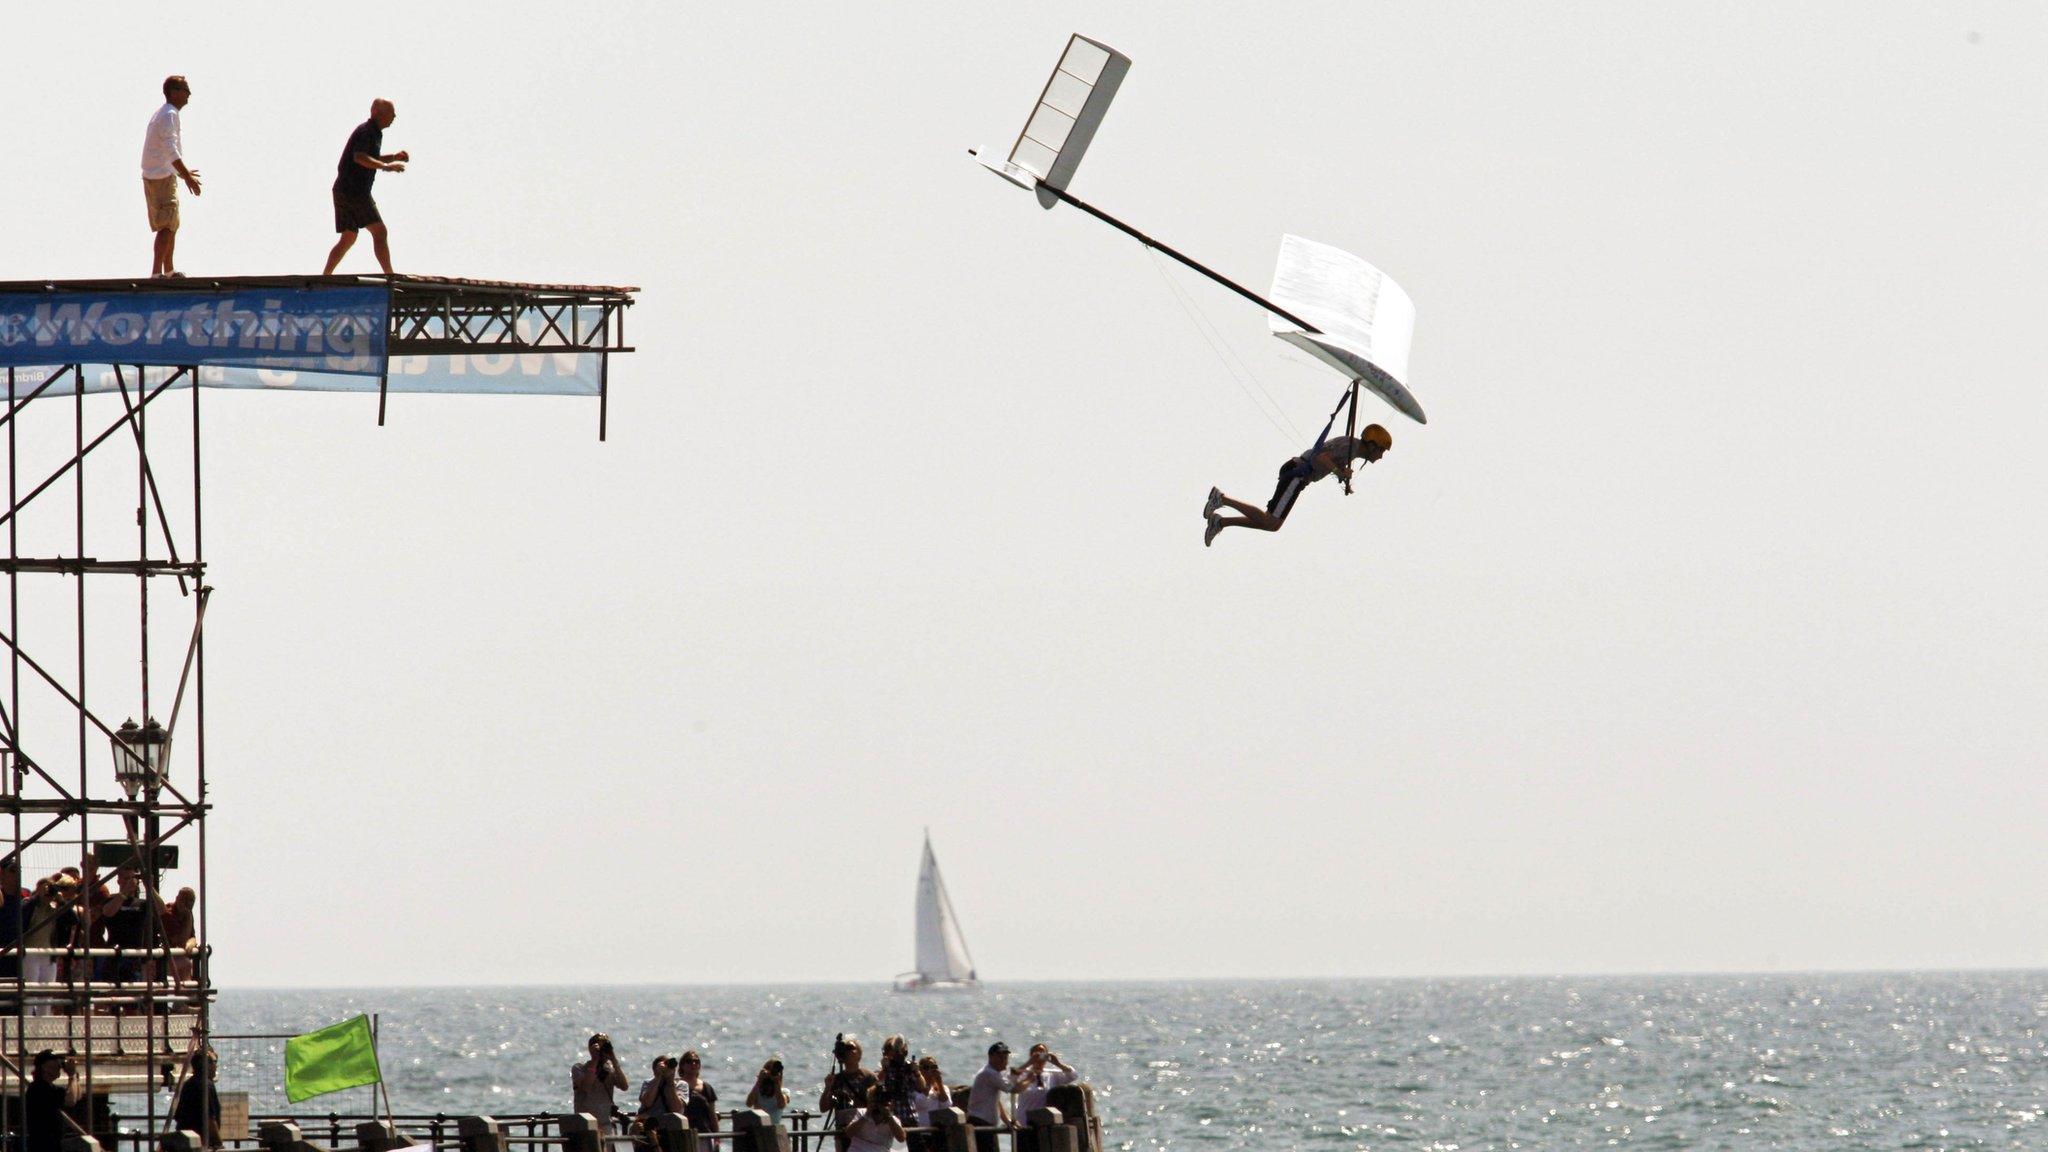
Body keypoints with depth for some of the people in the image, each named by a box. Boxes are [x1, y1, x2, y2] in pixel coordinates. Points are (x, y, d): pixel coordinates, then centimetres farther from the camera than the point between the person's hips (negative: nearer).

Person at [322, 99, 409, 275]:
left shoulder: (374, 133, 20)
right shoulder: (366, 131, -11)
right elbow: (360, 157, -27)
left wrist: (394, 157, 21)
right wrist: (386, 166, -29)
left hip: (342, 190, 10)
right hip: (354, 191, -10)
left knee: (348, 238, 13)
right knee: (379, 232, -11)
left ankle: (325, 277, 10)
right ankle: (390, 277, -15)